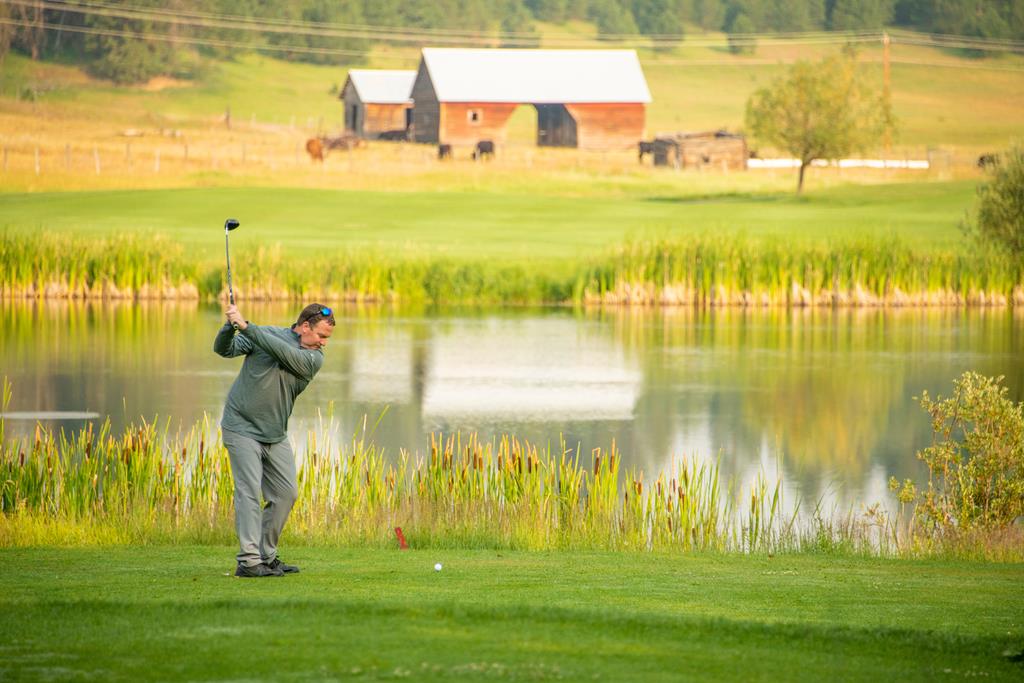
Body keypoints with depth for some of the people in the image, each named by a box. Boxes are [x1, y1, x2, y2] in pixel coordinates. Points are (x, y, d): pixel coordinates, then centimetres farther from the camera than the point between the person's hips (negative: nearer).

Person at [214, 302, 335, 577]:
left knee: (286, 493, 5)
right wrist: (230, 327, -30)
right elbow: (225, 349, -8)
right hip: (242, 428, -5)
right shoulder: (264, 333, -5)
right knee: (249, 491, -12)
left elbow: (282, 352, -21)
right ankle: (248, 562, -15)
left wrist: (246, 326, -28)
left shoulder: (314, 358, -4)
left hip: (276, 435, 5)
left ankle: (266, 556, 18)